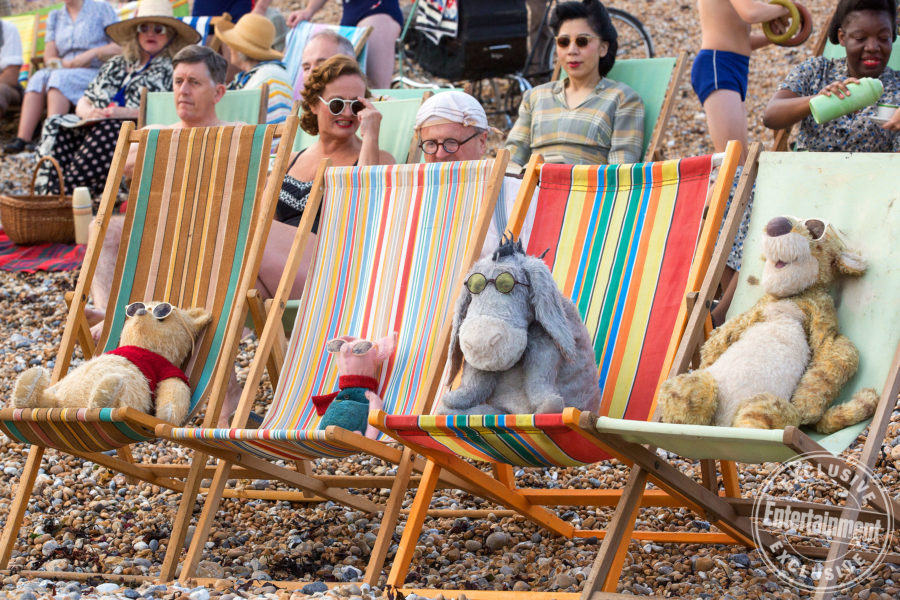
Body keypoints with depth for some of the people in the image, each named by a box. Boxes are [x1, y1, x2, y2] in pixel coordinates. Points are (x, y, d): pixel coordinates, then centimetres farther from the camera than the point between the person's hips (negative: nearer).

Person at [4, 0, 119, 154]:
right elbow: (49, 58, 8)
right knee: (39, 77, -27)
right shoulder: (55, 17, 18)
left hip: (96, 72, -4)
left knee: (60, 78, -33)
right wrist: (68, 63, -13)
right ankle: (22, 139, -38)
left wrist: (92, 53, -18)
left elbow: (120, 47, -4)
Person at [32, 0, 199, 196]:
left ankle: (66, 193, -44)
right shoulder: (115, 64, 27)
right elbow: (82, 103, 25)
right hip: (97, 126, 6)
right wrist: (88, 112, -1)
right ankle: (46, 193, -39)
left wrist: (129, 113, -16)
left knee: (106, 133, -38)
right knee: (55, 126, -22)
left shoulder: (172, 68, 9)